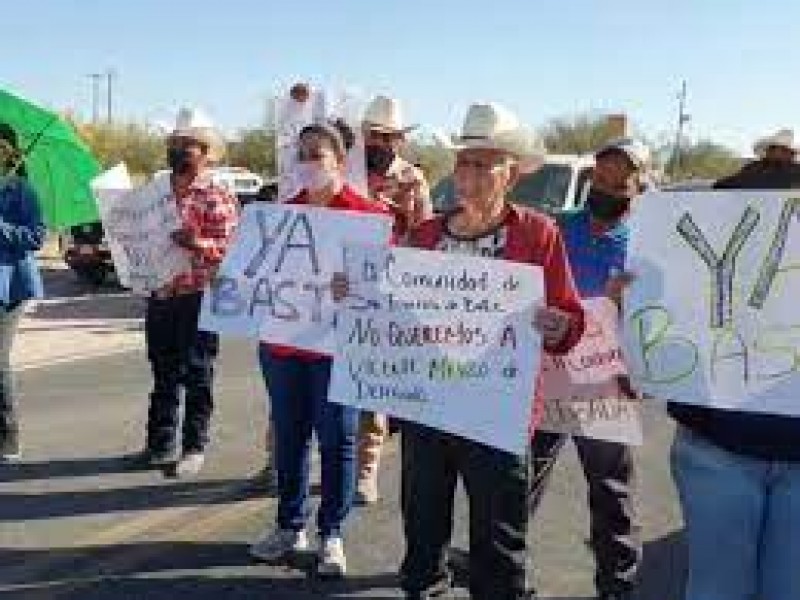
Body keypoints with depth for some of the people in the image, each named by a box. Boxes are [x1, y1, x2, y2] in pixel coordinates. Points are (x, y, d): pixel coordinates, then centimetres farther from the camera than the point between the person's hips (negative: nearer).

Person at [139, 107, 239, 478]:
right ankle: (160, 443, 24)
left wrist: (198, 243, -29)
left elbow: (230, 246, -13)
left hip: (198, 297, -6)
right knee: (163, 375, 14)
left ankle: (194, 448, 11)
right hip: (160, 295, 6)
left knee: (197, 375, 2)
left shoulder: (218, 197, -6)